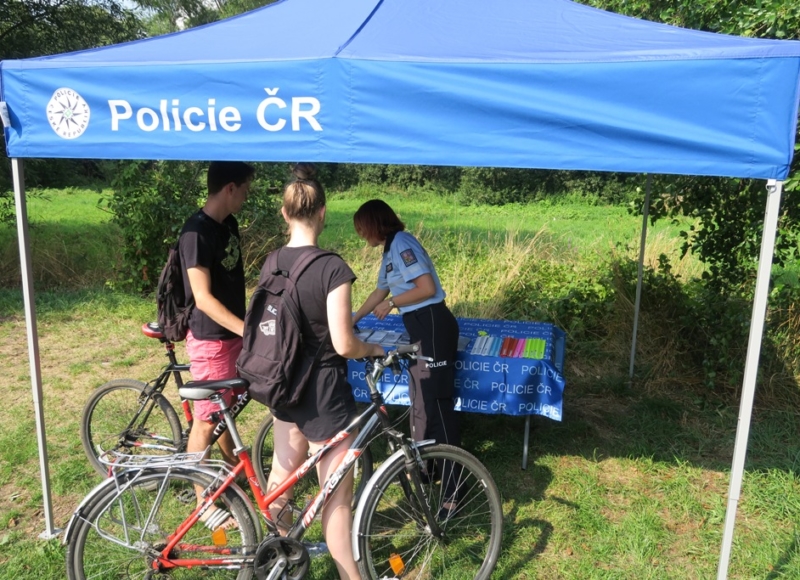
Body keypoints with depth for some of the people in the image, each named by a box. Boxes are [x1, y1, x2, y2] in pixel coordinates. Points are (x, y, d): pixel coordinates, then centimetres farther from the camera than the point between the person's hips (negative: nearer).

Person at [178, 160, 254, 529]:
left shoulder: (229, 224, 6)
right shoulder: (197, 232, -21)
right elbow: (203, 297, -25)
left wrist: (246, 327, 19)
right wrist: (249, 329, -30)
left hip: (233, 333, 8)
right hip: (210, 338, -8)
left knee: (228, 408, 23)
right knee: (206, 420, 3)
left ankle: (233, 469, 43)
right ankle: (204, 502, 16)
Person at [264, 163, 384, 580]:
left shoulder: (272, 263, -1)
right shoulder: (331, 267, -22)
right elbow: (343, 344, -22)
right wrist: (374, 349, -3)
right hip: (322, 390, -7)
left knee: (283, 472, 26)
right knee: (337, 495, 6)